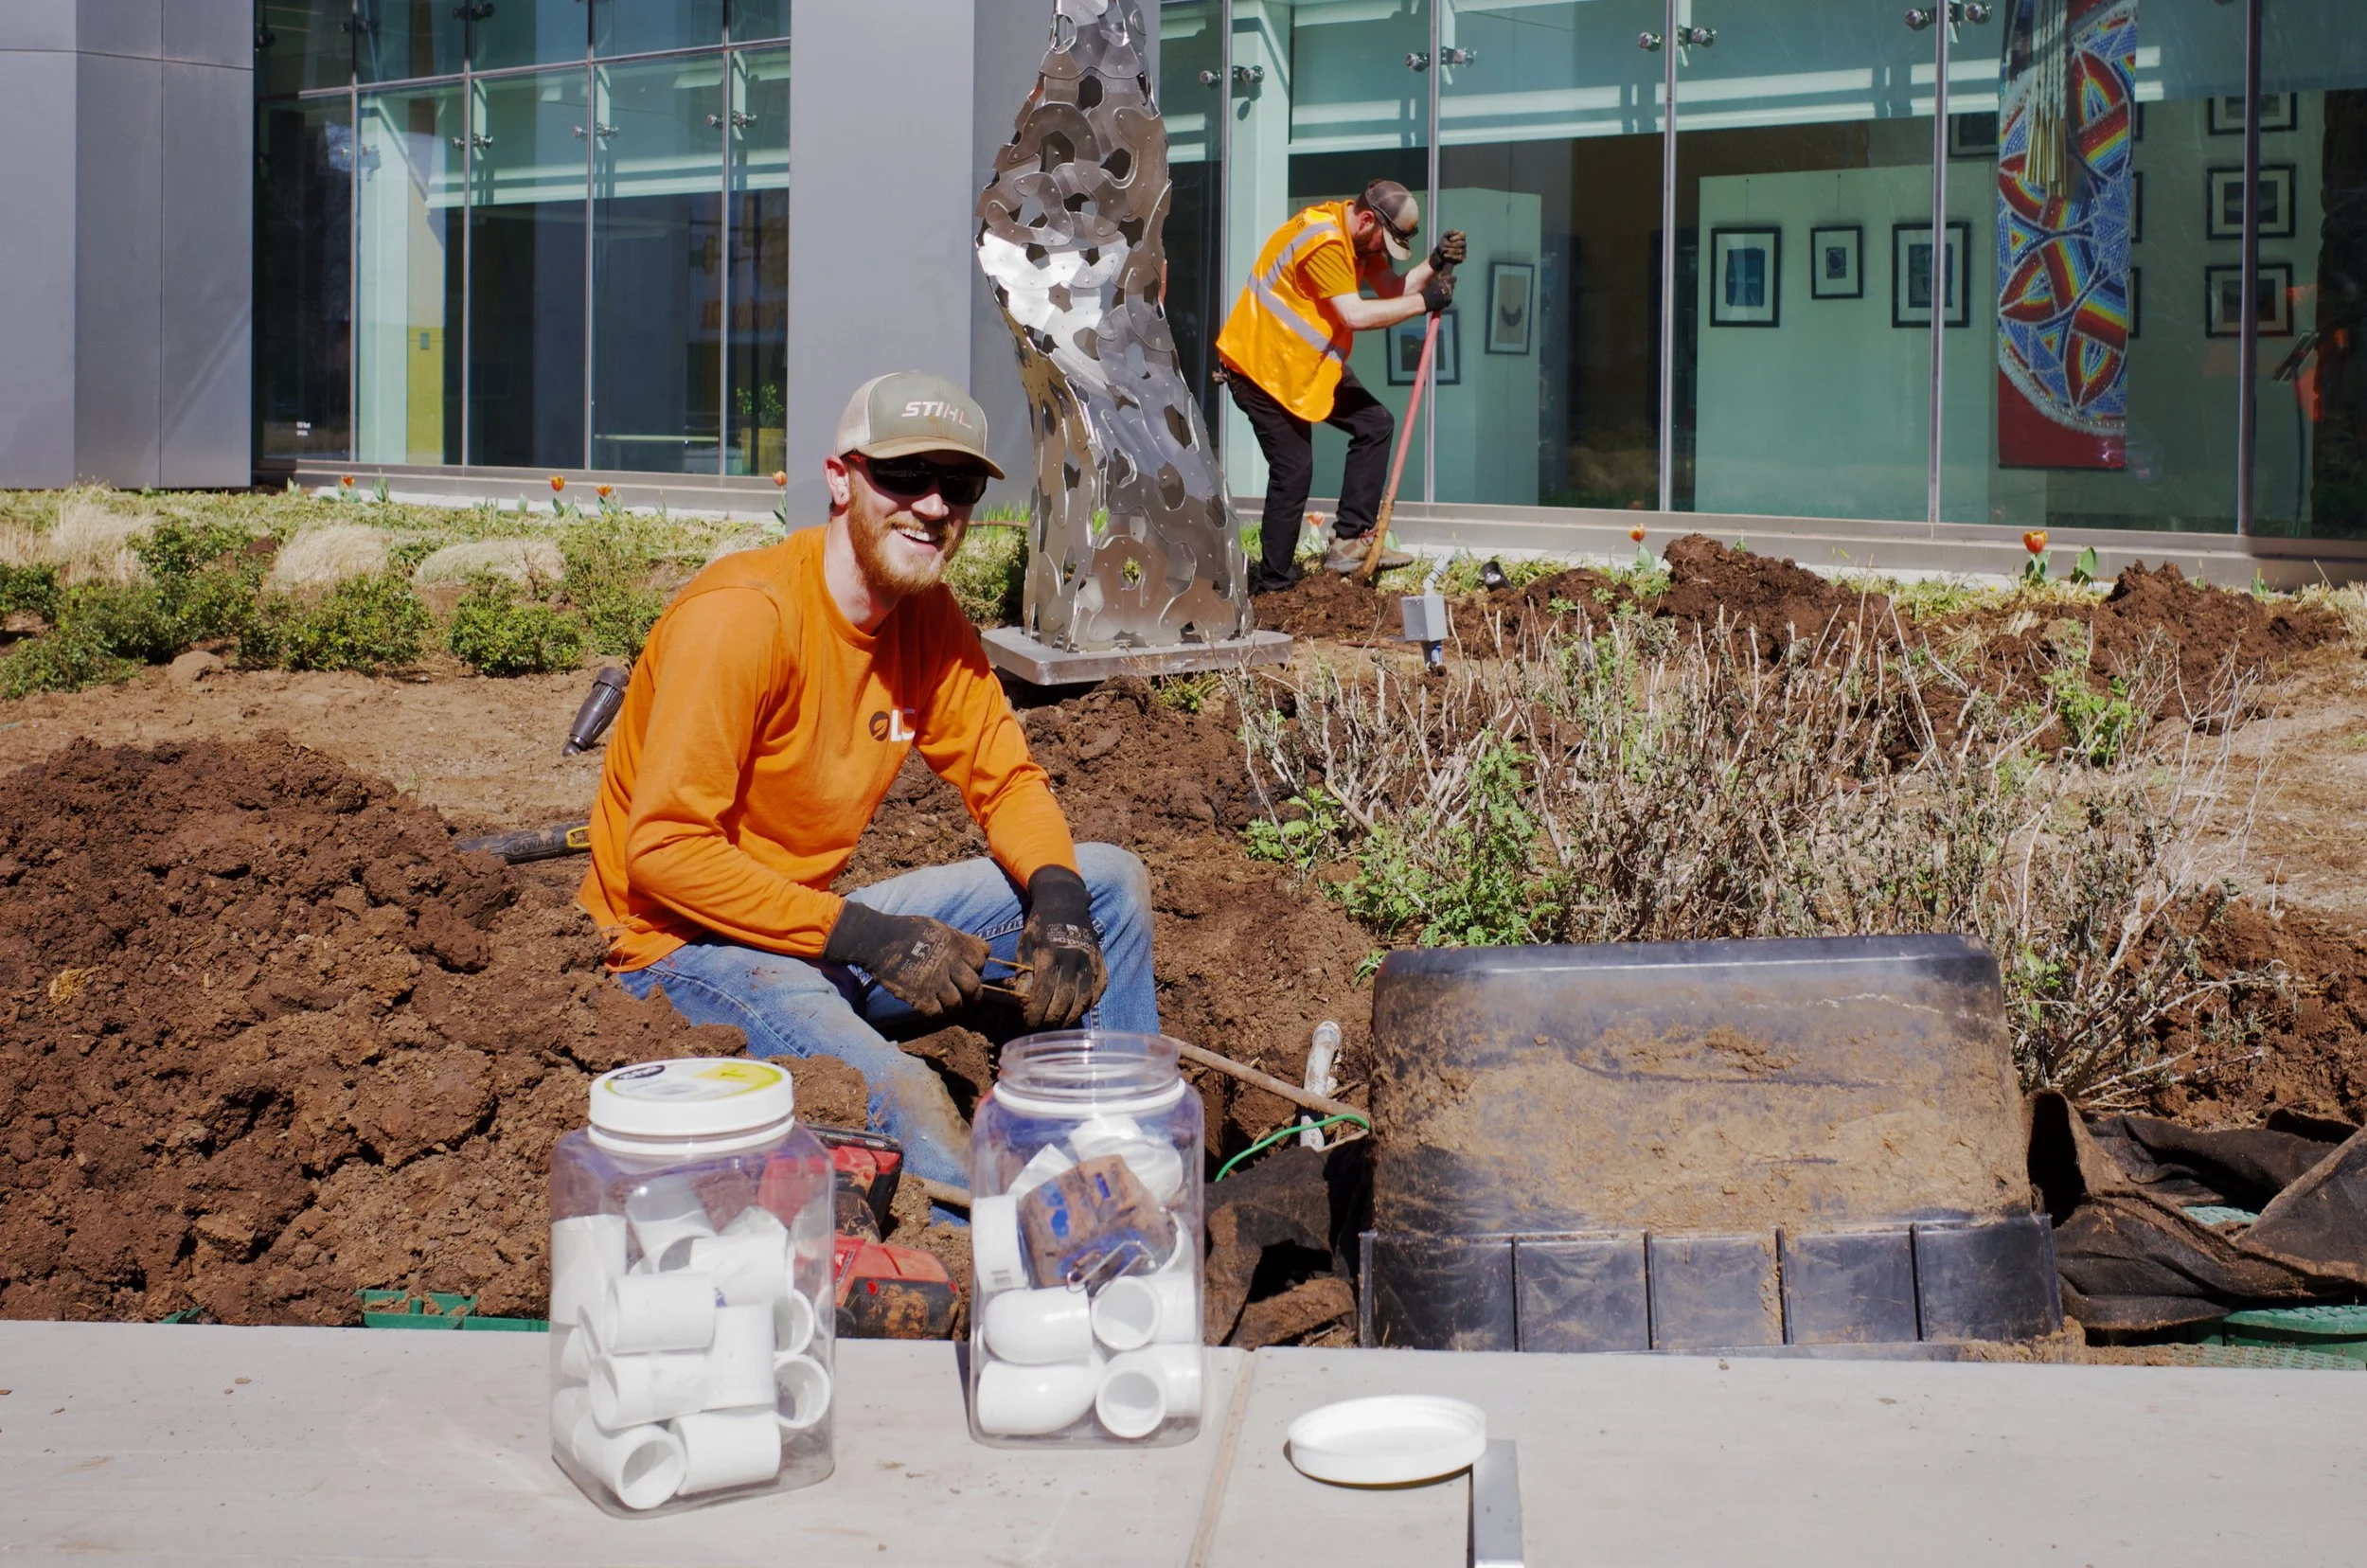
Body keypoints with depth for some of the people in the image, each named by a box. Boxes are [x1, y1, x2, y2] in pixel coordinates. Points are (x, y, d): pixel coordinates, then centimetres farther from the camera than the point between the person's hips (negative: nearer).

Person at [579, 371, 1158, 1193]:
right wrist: (867, 937, -27)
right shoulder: (742, 615, -22)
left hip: (819, 925, 9)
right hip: (685, 945, -9)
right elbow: (664, 849, -25)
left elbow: (1008, 779, 10)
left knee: (1109, 883, 5)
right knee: (899, 1095, -37)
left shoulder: (931, 621, 2)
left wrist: (1058, 896, -12)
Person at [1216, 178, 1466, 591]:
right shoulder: (1322, 240, -25)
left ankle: (1350, 540, 4)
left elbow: (1392, 290, -1)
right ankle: (1272, 585, 0)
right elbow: (1356, 315, -31)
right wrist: (1425, 301, -24)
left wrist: (1435, 264, -16)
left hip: (1309, 362, 10)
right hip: (1263, 365, -10)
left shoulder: (1359, 234, 5)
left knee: (1375, 424, 5)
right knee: (1293, 472, -10)